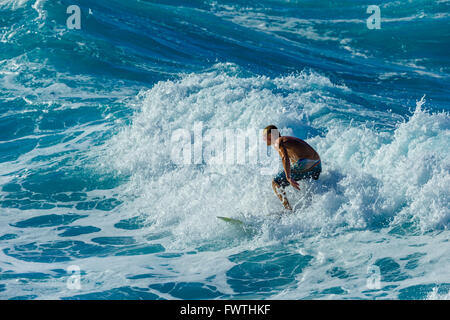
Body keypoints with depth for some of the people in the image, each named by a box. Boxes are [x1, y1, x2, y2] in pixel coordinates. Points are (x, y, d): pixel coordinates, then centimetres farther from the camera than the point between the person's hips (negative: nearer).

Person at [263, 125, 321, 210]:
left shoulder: (278, 142, -1)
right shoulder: (289, 139, 27)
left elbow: (285, 158, -19)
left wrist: (289, 178, -28)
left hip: (303, 164, -9)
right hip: (317, 165, 9)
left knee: (276, 183, -1)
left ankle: (288, 209, -11)